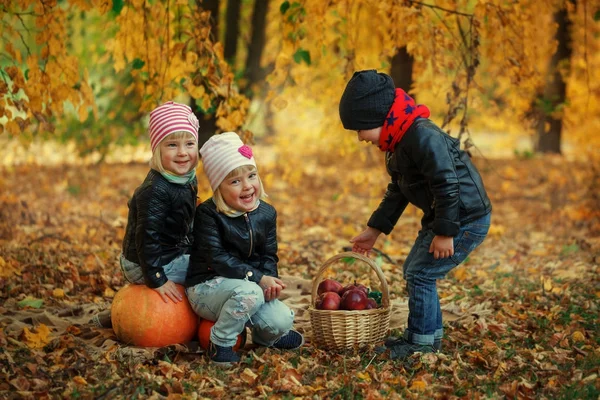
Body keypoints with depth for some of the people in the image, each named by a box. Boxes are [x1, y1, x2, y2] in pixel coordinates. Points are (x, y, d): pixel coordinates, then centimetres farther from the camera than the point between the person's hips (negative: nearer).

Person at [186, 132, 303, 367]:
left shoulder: (266, 213, 2)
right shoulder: (208, 214, -16)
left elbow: (269, 256, 5)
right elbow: (217, 258, -21)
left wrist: (269, 280, -18)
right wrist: (257, 278, -27)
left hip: (251, 285, 5)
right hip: (206, 286, -5)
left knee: (282, 320, -18)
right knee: (250, 292, -36)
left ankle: (265, 337, 21)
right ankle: (220, 343, -12)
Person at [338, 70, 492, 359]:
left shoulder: (422, 136, -25)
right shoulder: (398, 142, 10)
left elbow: (447, 184, -27)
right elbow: (397, 192, 19)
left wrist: (445, 232, -25)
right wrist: (373, 231, 19)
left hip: (467, 220, -11)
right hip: (441, 218, 11)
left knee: (420, 273, -10)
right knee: (412, 271, 14)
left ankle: (422, 342, 2)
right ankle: (430, 334, 25)